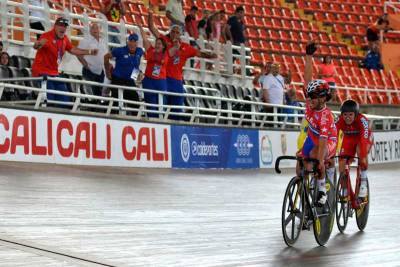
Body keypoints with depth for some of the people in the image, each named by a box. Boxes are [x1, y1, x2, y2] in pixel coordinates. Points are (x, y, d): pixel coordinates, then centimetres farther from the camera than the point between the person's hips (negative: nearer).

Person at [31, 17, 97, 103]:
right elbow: (35, 47, -34)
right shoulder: (47, 36, -18)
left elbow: (72, 50, 22)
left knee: (65, 99, 9)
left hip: (54, 73, 9)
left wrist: (89, 52, 20)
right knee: (49, 99, -20)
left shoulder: (64, 39, 7)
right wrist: (38, 44, -58)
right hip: (42, 72, -9)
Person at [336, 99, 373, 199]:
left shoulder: (362, 120, -36)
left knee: (362, 153, -33)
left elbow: (364, 140, -45)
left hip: (364, 138, -3)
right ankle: (345, 192, 4)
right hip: (349, 140, 3)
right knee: (342, 163, -13)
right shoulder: (339, 121, -28)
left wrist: (363, 158, -56)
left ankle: (363, 183, -16)